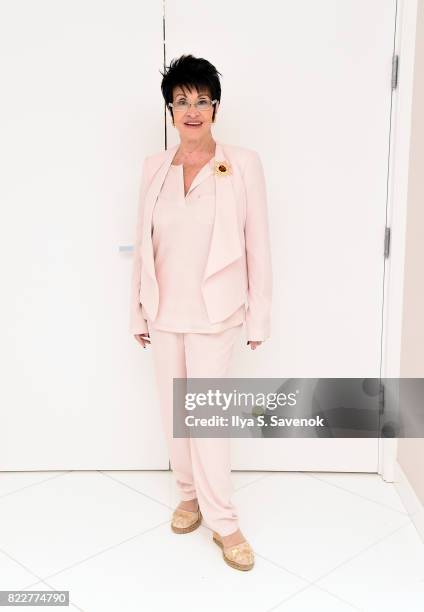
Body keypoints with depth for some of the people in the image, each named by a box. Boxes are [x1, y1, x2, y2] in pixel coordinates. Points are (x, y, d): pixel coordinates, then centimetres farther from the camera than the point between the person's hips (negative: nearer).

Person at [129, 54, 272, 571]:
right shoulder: (155, 167, 3)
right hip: (164, 310, 4)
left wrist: (258, 315, -5)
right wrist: (139, 310, 8)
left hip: (213, 311, -4)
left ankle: (223, 522, 11)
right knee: (174, 410, 13)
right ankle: (190, 494, 33)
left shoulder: (243, 164, -7)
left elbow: (257, 244, -5)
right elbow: (144, 242, 7)